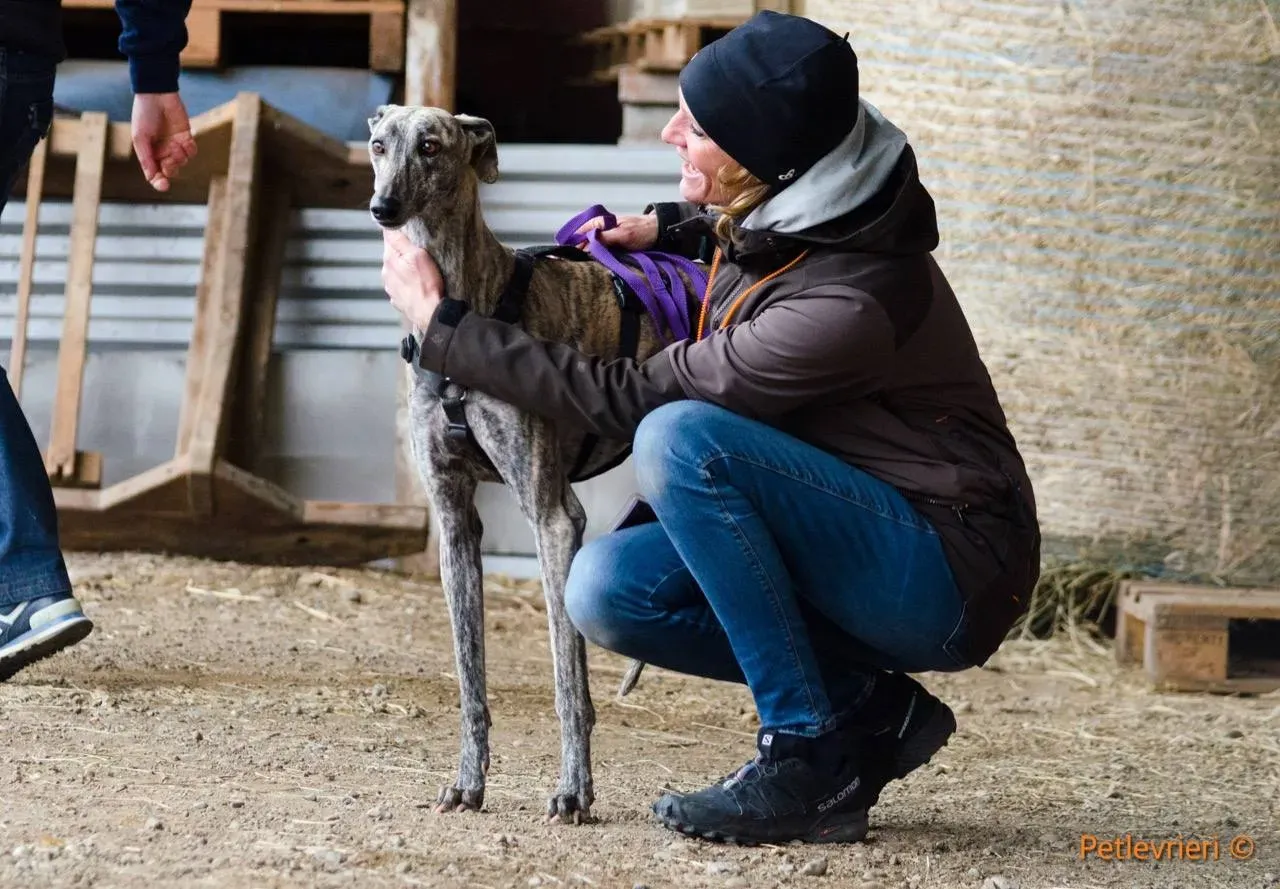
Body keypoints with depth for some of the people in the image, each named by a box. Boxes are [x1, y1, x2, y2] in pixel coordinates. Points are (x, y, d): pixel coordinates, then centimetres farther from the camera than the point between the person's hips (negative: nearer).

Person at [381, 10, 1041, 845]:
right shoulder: (790, 205, -2)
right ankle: (869, 709, 1)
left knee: (680, 438, -27)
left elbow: (631, 400, -19)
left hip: (948, 580, -9)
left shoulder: (847, 305, -28)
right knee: (608, 587, -9)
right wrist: (668, 227, 10)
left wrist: (445, 326, -13)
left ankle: (807, 760, -20)